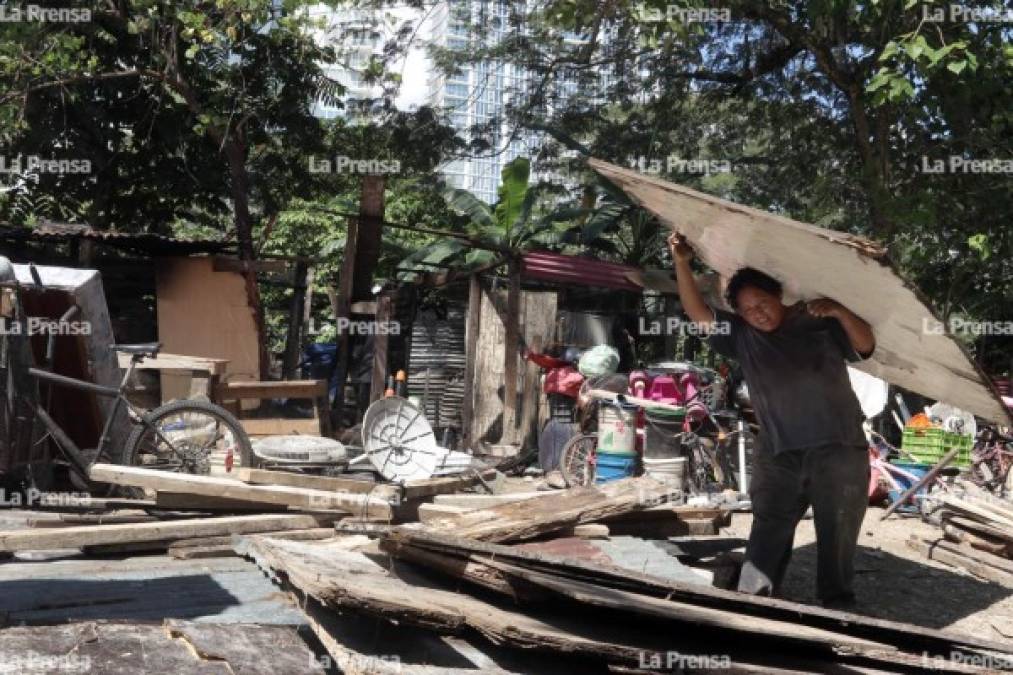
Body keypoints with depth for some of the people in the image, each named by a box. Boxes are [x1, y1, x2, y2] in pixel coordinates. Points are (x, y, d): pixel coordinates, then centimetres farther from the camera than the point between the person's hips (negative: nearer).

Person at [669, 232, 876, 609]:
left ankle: (836, 606, 15)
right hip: (778, 454, 2)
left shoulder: (820, 324, 4)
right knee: (767, 536, 1)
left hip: (839, 449, -1)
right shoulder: (743, 337, 7)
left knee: (838, 536, 5)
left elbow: (866, 347, 2)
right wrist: (682, 264, -8)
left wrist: (840, 312, -15)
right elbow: (698, 315, 2)